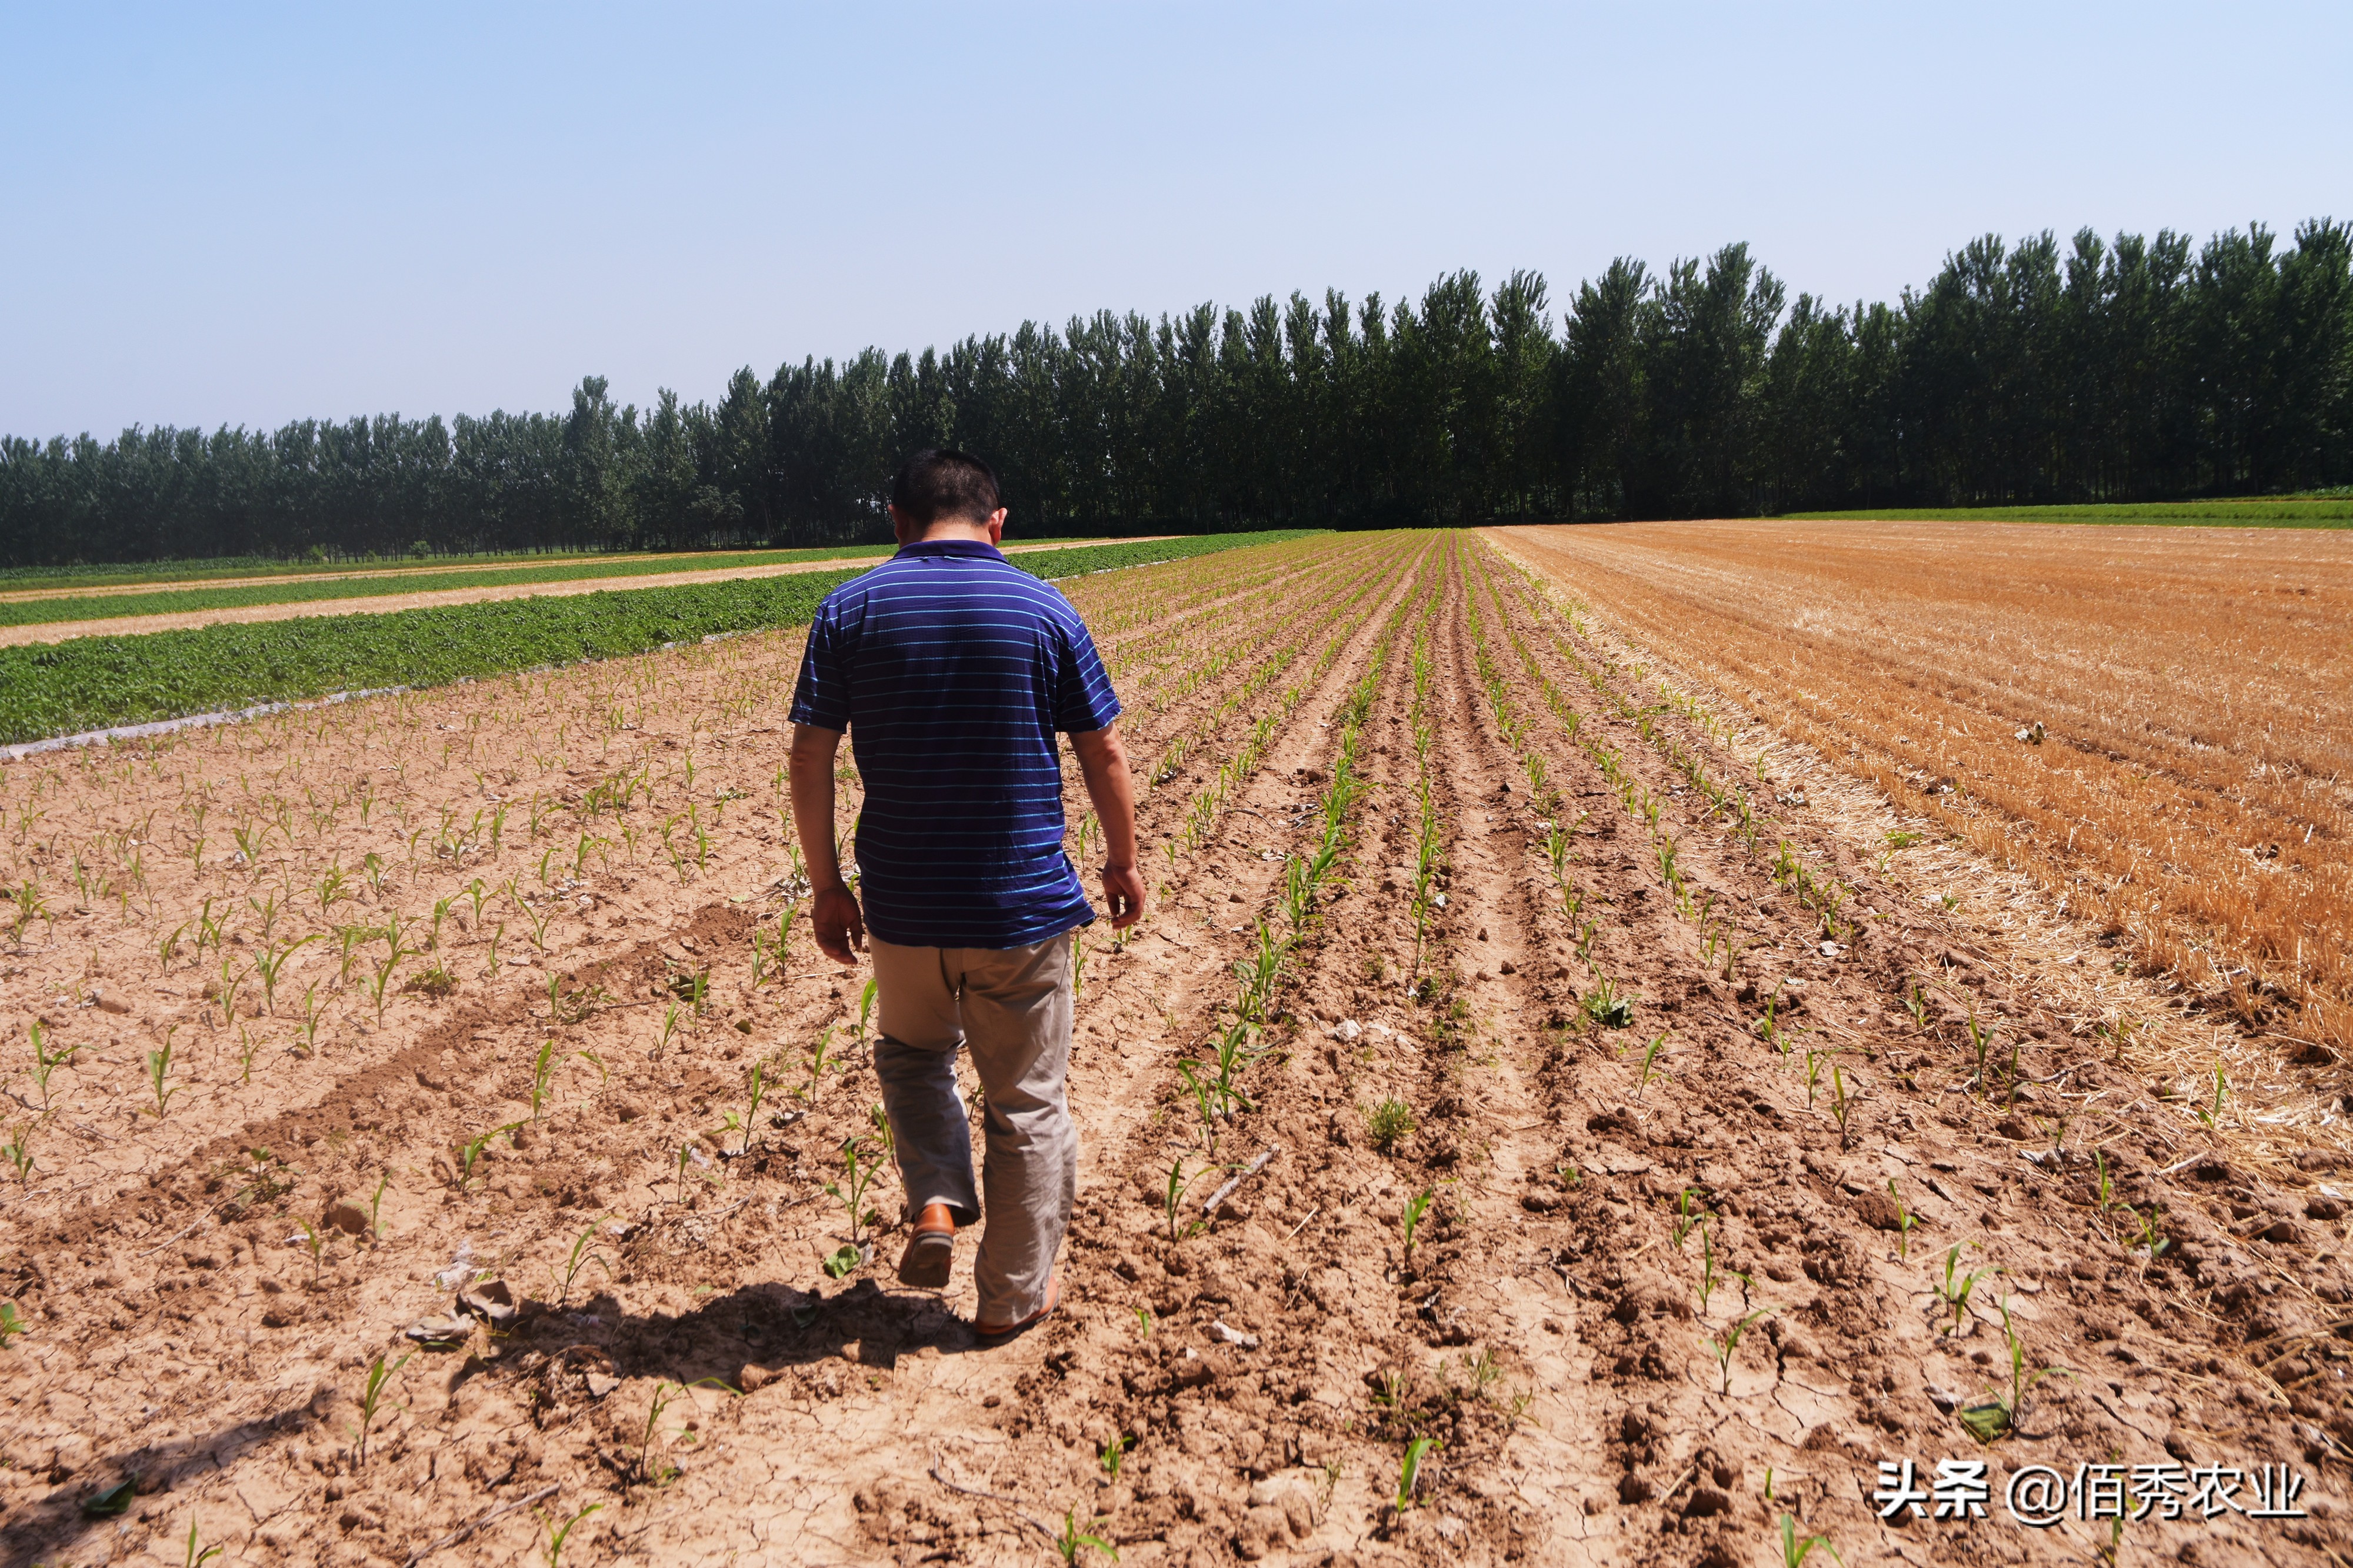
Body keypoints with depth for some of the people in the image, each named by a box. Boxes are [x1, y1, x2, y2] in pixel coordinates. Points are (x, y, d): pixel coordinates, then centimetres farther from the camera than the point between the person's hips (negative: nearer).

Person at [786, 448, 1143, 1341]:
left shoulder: (850, 611, -2)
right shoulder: (1044, 612, -3)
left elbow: (810, 759, -4)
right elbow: (1104, 753, -1)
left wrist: (826, 885, 5)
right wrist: (1122, 860, 13)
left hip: (902, 905, 1)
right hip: (1023, 903, -1)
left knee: (913, 1052, 29)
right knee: (1027, 1101, 13)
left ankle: (936, 1205, 11)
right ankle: (1013, 1294, 24)